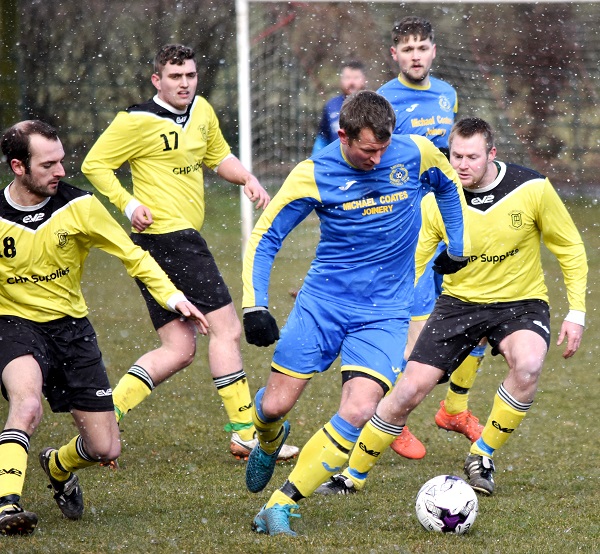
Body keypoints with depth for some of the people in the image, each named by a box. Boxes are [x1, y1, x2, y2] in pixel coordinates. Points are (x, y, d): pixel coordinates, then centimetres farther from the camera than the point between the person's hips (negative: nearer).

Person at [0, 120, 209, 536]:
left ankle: (59, 466, 36)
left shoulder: (79, 206, -9)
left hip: (71, 326, 3)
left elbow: (132, 255, 0)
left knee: (105, 448, 2)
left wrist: (172, 296, -10)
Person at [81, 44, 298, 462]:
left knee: (178, 350, 7)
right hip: (168, 236, -9)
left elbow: (218, 156, 29)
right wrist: (129, 204, -15)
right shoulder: (139, 121, -9)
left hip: (184, 239, 9)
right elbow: (94, 165, -4)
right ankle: (245, 434, -7)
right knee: (227, 328, -9)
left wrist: (248, 179, 10)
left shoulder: (202, 111, 14)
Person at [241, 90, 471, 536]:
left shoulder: (416, 154, -7)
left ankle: (282, 505, -13)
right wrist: (254, 307, -12)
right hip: (322, 302, 0)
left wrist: (458, 246, 17)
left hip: (384, 314, 0)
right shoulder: (313, 175, -11)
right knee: (274, 405, 0)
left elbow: (449, 184, 18)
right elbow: (264, 239, -3)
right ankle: (269, 441, 41)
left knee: (359, 412, -20)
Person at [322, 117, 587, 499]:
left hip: (521, 302, -1)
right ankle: (353, 475, 11)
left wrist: (576, 313, -7)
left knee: (528, 365, -34)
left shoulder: (533, 189, -16)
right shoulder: (438, 202, -12)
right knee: (409, 390, -9)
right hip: (459, 300, 1)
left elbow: (570, 248, -2)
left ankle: (482, 457, -12)